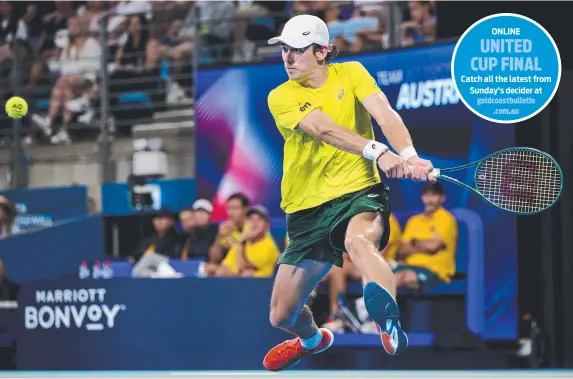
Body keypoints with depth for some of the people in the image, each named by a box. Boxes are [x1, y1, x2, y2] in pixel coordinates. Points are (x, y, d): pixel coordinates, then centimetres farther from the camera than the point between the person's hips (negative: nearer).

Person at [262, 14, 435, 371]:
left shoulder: (351, 73, 1)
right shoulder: (281, 98, -4)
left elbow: (386, 115, -15)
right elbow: (326, 130, -23)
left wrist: (409, 155, -37)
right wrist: (377, 151, -40)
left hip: (359, 193, -2)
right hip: (308, 209, 2)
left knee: (360, 241, -41)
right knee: (282, 316, 11)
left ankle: (391, 326, -62)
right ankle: (313, 338, 47)